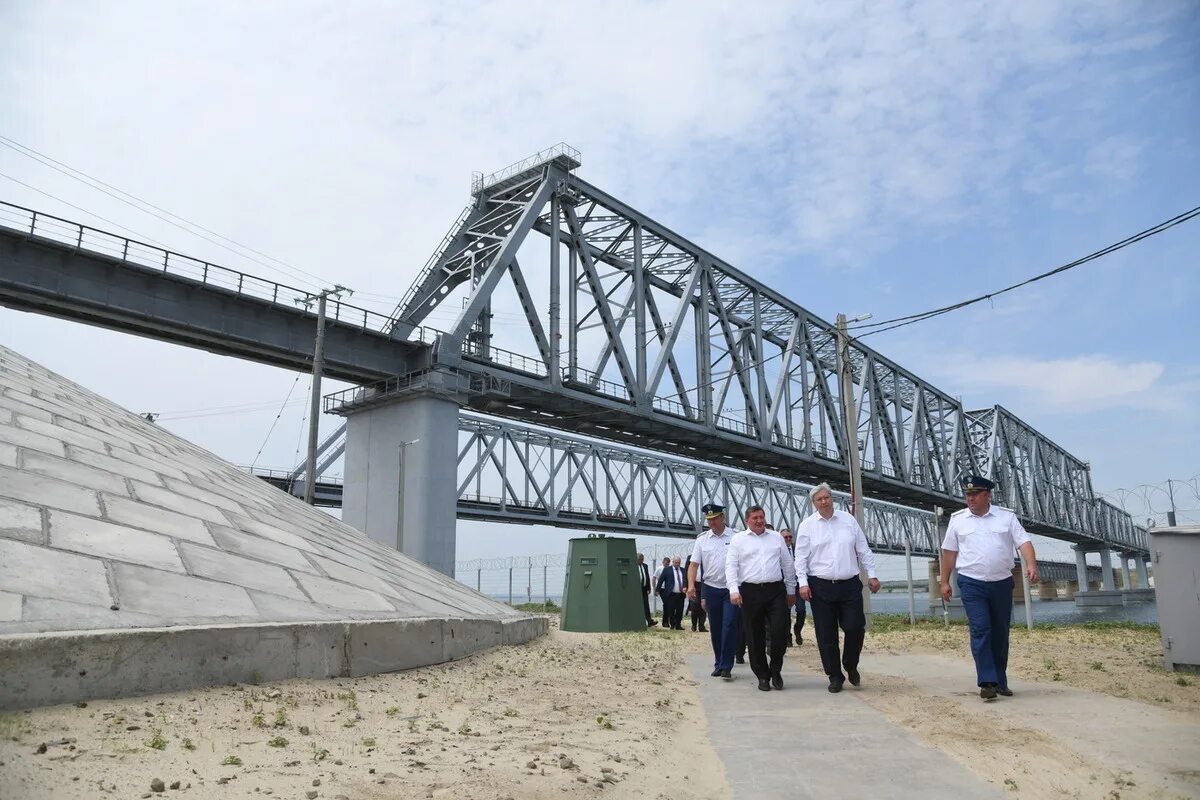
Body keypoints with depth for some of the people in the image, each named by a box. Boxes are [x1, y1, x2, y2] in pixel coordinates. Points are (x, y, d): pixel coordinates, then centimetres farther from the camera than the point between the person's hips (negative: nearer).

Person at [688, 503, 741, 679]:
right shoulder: (702, 539, 7)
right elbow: (694, 564, 5)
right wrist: (691, 585, -9)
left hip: (732, 589, -3)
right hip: (711, 589, 3)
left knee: (730, 626, -9)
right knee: (715, 629, 10)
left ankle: (726, 667, -3)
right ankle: (718, 664, 23)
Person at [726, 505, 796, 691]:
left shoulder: (776, 537, 14)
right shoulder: (738, 540, 7)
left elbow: (787, 564, 17)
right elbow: (731, 566, 1)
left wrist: (791, 590, 15)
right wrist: (734, 590, -12)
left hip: (776, 591, 1)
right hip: (750, 592, -1)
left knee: (779, 631, -7)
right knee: (755, 637, 3)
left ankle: (775, 670, 15)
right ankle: (763, 676, 16)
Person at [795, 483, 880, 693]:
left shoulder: (848, 520, 8)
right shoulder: (807, 526, 2)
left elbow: (863, 550, 12)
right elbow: (801, 557, 1)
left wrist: (871, 575, 8)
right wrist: (803, 583, -7)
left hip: (850, 585, 1)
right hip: (821, 587, -1)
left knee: (855, 628, -4)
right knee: (826, 635, 2)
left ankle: (851, 666, 23)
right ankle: (835, 676, 15)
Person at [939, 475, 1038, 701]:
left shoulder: (1006, 517, 3)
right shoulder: (957, 519, 3)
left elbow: (1024, 542, -6)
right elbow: (949, 552, 7)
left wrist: (1031, 565, -24)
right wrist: (944, 581, 6)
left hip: (1002, 583, 2)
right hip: (972, 584, -1)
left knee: (1000, 633, 9)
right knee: (980, 631, -10)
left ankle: (1001, 682, 20)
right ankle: (987, 682, -10)